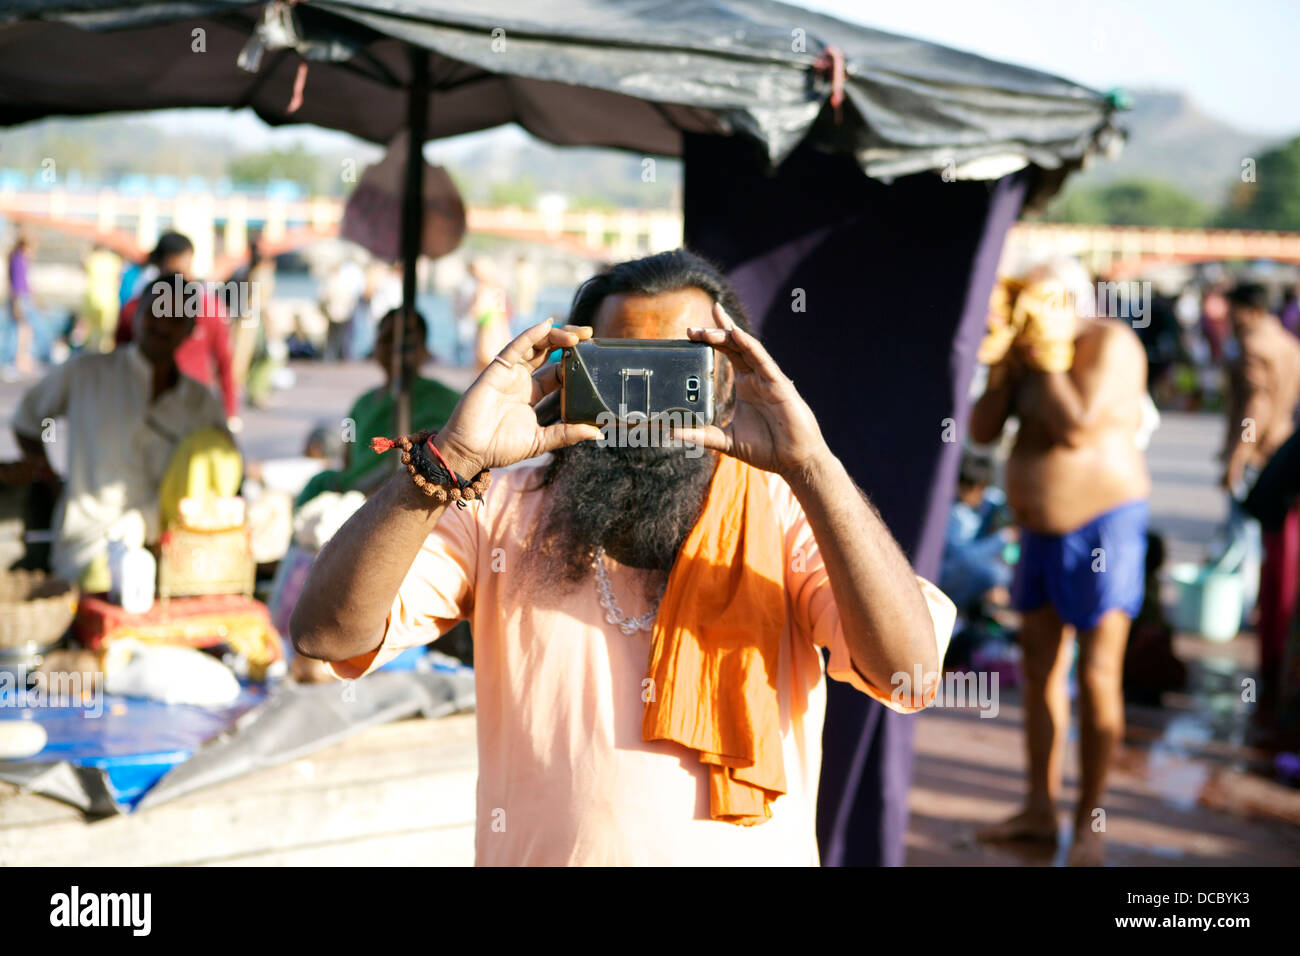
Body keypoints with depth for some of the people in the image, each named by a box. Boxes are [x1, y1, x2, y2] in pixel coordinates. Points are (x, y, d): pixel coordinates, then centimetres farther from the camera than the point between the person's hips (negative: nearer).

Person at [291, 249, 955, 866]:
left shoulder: (785, 514, 1)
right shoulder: (504, 512, 3)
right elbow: (327, 632, -8)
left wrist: (809, 462, -21)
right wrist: (453, 457, -19)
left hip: (746, 849, 0)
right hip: (533, 850, 1)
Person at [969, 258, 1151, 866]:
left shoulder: (1109, 343, -16)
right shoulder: (1034, 352, 5)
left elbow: (1075, 429, -27)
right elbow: (982, 430, 1)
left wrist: (1045, 355, -19)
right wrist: (1005, 361, -9)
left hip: (1102, 525, -8)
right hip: (1042, 527, 8)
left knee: (1096, 677, -6)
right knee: (1040, 668, 12)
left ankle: (1088, 825, 5)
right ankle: (1039, 810, 22)